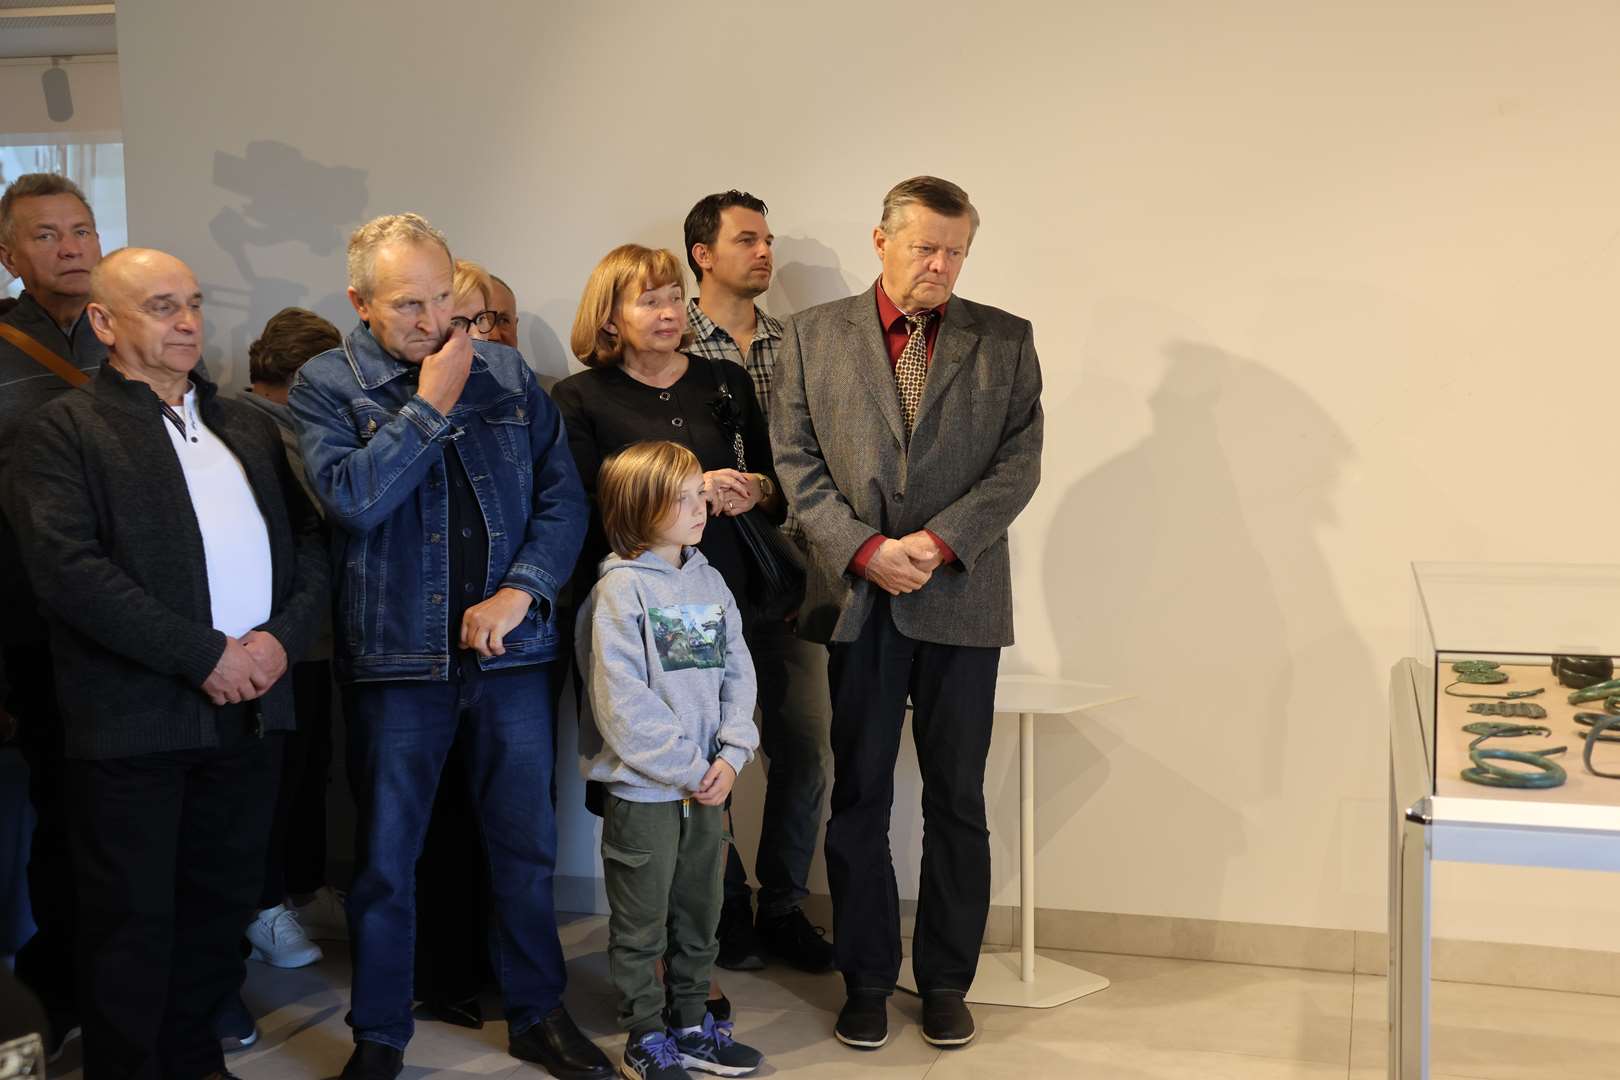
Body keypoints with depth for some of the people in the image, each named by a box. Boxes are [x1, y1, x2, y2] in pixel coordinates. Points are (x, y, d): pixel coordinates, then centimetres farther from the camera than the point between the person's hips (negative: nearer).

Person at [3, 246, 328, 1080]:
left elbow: (308, 543, 13)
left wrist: (282, 636, -6)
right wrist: (203, 654, -16)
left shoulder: (247, 426, 16)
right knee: (133, 919, 4)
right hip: (132, 720, -5)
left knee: (222, 901, 14)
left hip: (249, 705, 5)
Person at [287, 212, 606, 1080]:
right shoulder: (327, 384, -2)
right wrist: (430, 404, -13)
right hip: (396, 655, -2)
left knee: (526, 845, 12)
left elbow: (562, 495, 2)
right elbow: (352, 497, -18)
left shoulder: (507, 374, 4)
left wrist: (522, 589, -11)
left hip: (511, 650, 2)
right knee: (384, 861, 8)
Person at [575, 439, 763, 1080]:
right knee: (641, 929, 7)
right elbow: (622, 704, -18)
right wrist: (691, 769, -15)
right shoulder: (619, 589, -13)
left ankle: (691, 1026, 32)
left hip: (705, 786, 6)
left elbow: (738, 673, 7)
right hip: (642, 789, -6)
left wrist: (731, 756, -6)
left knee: (698, 917, 18)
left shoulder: (708, 581, 7)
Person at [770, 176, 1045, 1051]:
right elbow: (797, 462, 1)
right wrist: (865, 549, -11)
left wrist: (940, 541, -13)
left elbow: (1019, 463, -1)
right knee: (859, 799, 7)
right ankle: (866, 980, 19)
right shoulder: (812, 336, 6)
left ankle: (947, 982, 19)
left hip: (961, 597, 0)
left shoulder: (1005, 341, 6)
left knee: (956, 803, 7)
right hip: (857, 597, 0)